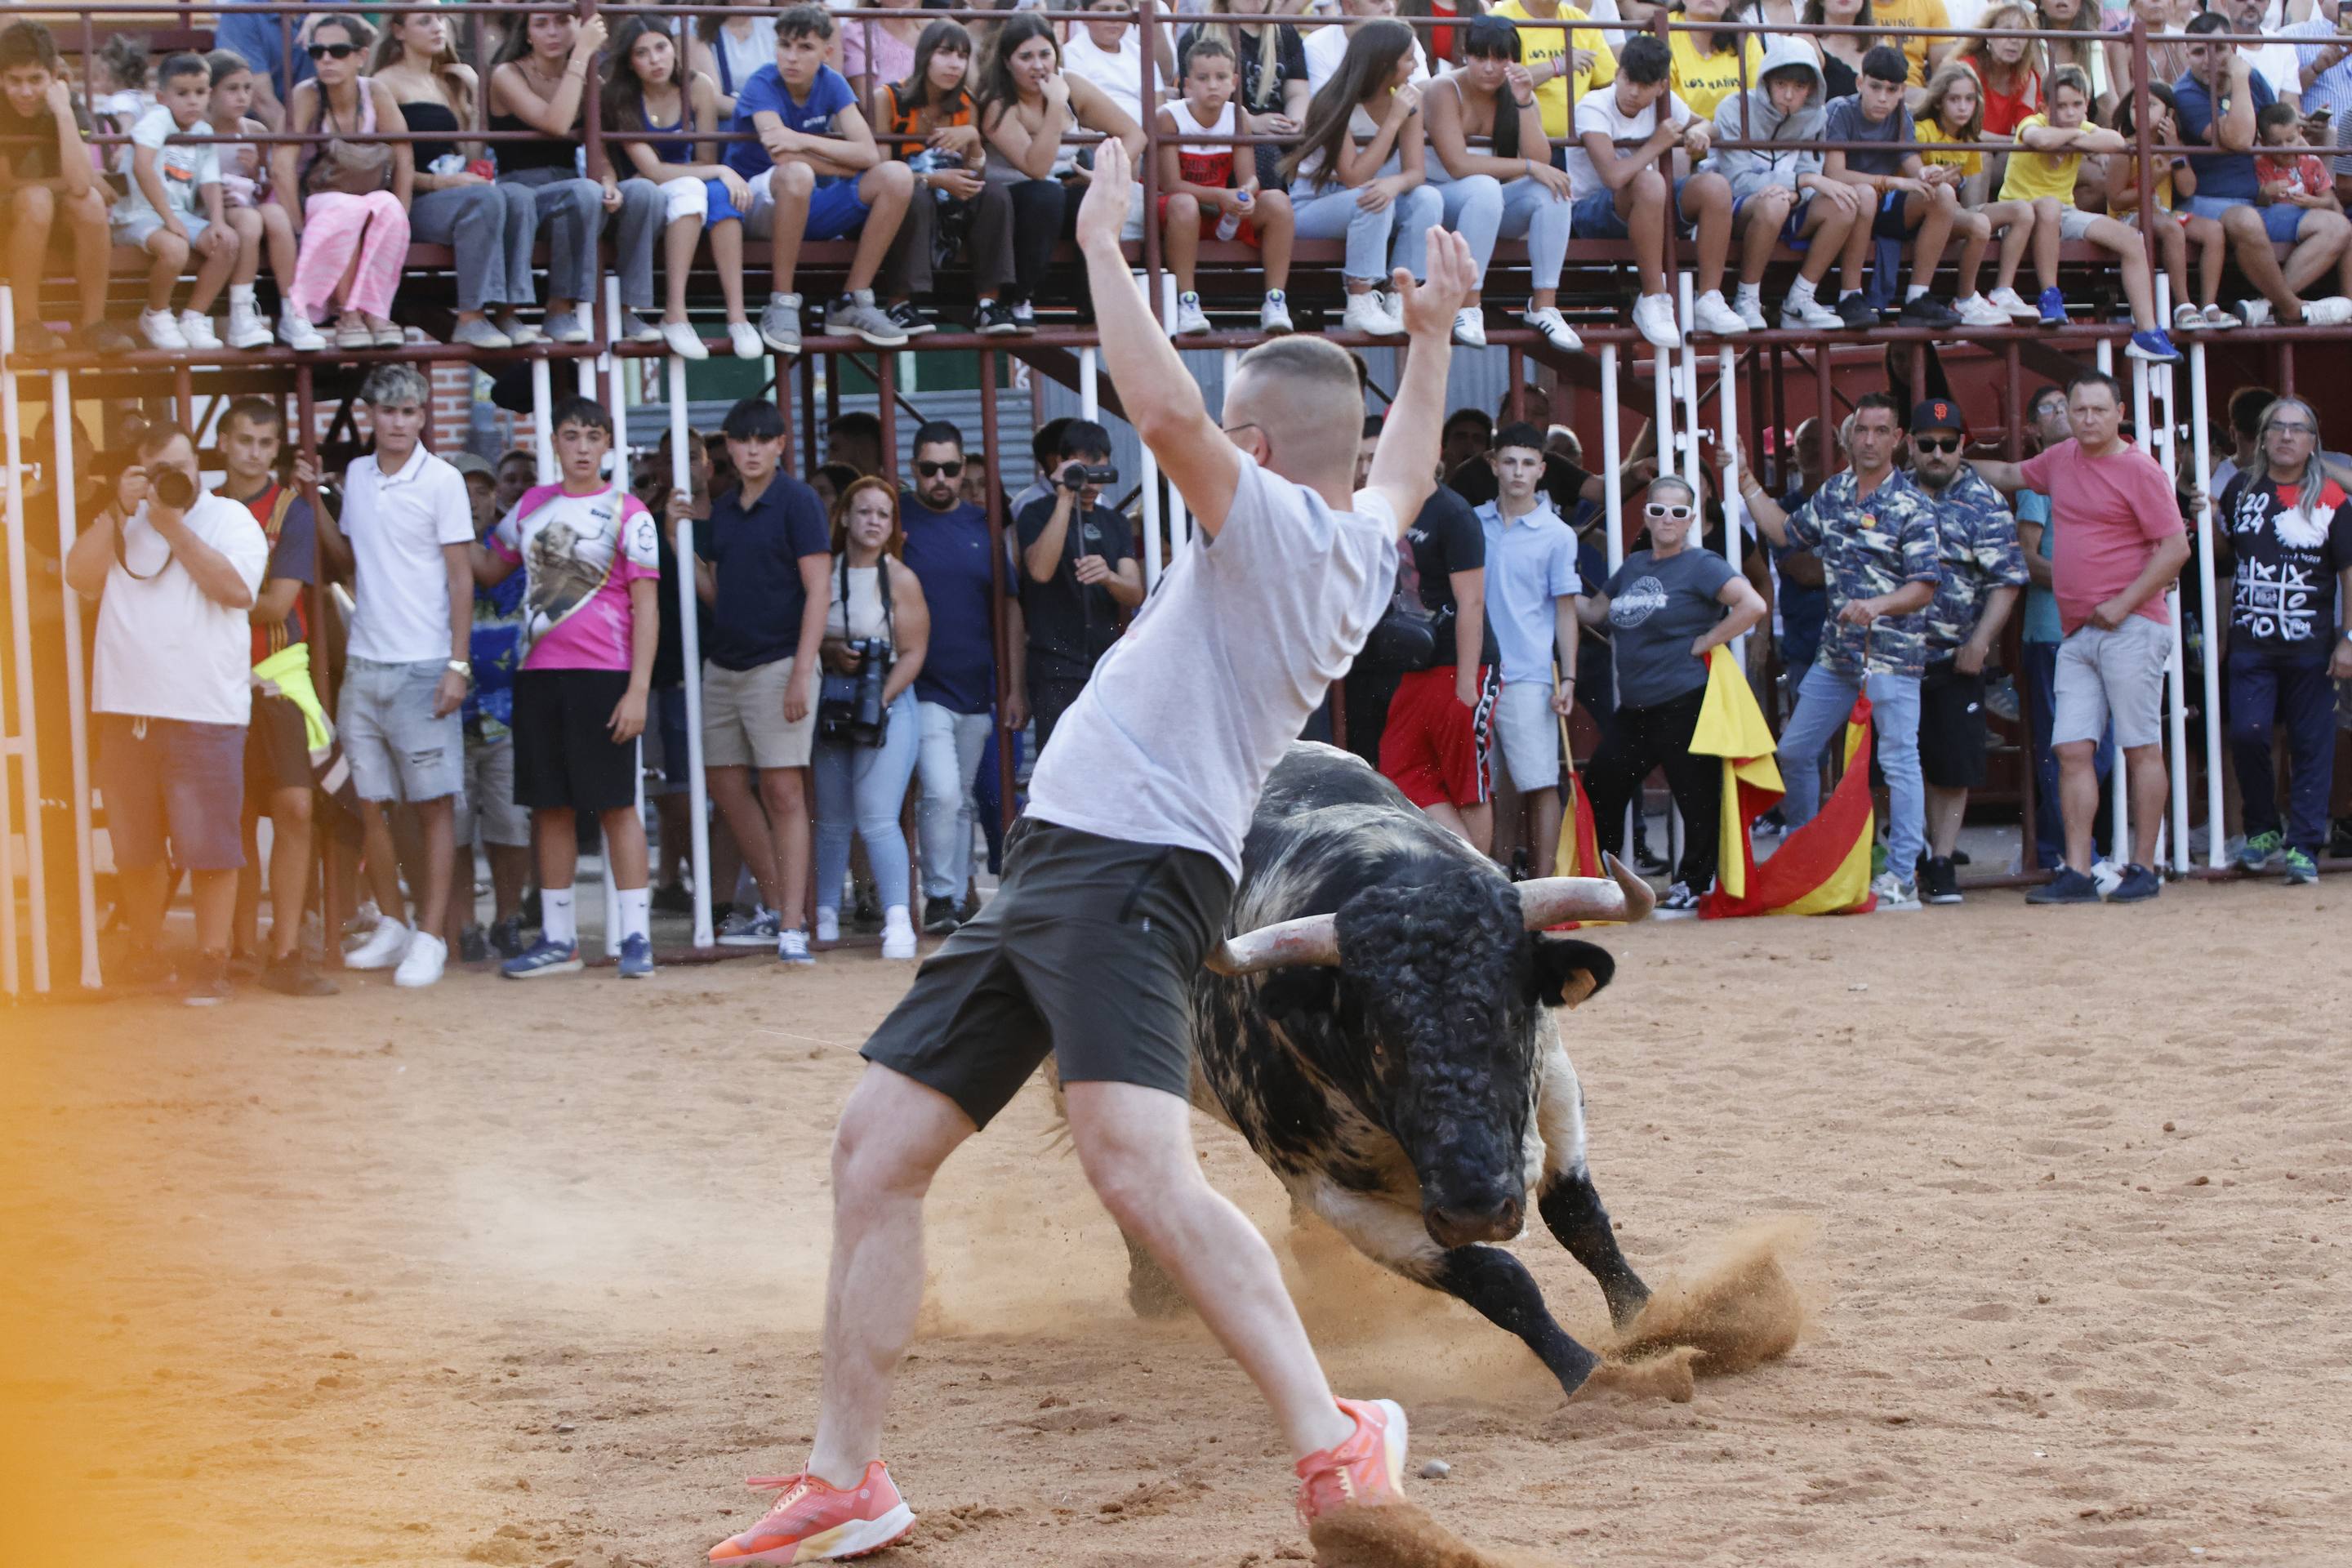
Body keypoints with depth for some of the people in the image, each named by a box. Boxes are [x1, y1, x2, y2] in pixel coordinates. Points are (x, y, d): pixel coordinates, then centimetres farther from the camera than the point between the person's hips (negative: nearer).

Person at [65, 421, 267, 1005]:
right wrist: (120, 510, -5)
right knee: (134, 847, 10)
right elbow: (80, 576, 2)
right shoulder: (120, 523, 16)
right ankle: (143, 953, 23)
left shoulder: (230, 518, 4)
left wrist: (174, 527, -10)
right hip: (126, 708, 4)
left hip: (204, 710, -4)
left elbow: (237, 589, -11)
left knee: (208, 846, -5)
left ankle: (212, 961, 1)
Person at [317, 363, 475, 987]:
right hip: (364, 663, 5)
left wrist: (458, 664, -12)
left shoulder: (441, 481, -5)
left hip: (423, 666, -5)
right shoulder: (356, 475, 10)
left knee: (435, 804, -3)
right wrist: (313, 500, 8)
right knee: (371, 804, 7)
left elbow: (461, 576, -6)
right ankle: (393, 926, 20)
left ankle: (430, 937, 0)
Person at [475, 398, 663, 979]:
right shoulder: (531, 506, 12)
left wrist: (638, 690, -13)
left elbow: (646, 605, -5)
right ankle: (558, 938, 14)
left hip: (603, 674, -5)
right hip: (538, 671, 5)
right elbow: (489, 568, 24)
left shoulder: (627, 513, -2)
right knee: (550, 805, 7)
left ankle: (636, 935, -1)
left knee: (615, 803, -4)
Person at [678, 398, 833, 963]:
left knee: (784, 791, -9)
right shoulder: (721, 509, 13)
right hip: (722, 663, 8)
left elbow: (816, 592, -11)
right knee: (725, 784, 10)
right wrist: (681, 541, 5)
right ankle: (773, 906, 22)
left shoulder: (796, 502, -7)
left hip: (777, 662, -8)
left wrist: (801, 675, -18)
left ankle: (791, 926, -10)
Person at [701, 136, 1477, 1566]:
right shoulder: (1363, 548, 18)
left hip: (1131, 872, -11)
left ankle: (1334, 1444, -30)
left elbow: (1166, 408, -25)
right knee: (880, 1140, 9)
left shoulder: (1280, 525, -9)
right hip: (1058, 871, 11)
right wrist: (1435, 334, 50)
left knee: (1138, 1168, -29)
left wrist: (1103, 245, -13)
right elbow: (1411, 468, 41)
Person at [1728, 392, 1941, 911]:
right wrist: (1747, 483, 26)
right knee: (1794, 752, 11)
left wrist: (1877, 605, -27)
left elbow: (1924, 587, -11)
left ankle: (1903, 877, -7)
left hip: (1891, 655, -7)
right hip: (1836, 654, 7)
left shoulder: (1910, 507, -8)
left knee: (1899, 761, -9)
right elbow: (1787, 532, 28)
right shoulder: (1833, 493, 11)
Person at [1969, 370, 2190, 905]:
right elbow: (2011, 475, 36)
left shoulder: (2139, 471, -7)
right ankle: (2077, 874, -1)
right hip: (2076, 634, 7)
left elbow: (2175, 547, -11)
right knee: (2072, 751, 0)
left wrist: (2122, 603, -15)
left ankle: (2143, 870, 1)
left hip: (2131, 628, -7)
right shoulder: (2060, 460, 14)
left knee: (2141, 748, -2)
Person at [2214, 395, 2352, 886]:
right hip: (2251, 643, 2)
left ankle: (2303, 847, 3)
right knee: (2247, 734, -9)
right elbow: (2224, 551, 23)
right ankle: (2263, 831, 10)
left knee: (2311, 745, -1)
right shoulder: (2243, 490, 8)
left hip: (2310, 645, -2)